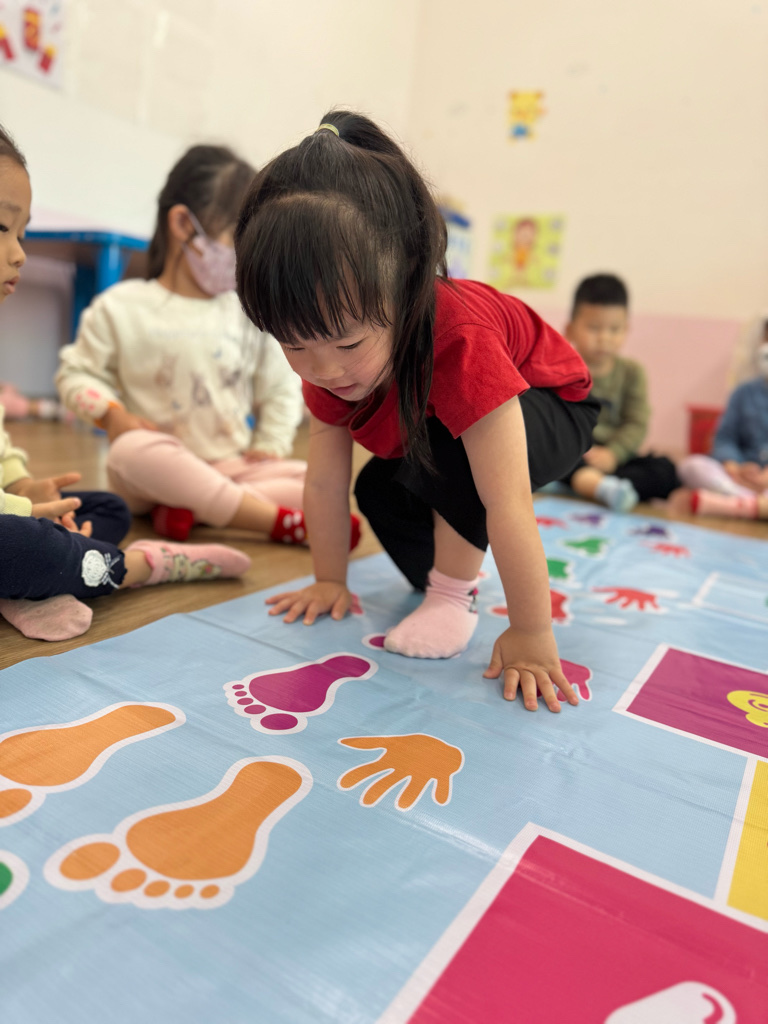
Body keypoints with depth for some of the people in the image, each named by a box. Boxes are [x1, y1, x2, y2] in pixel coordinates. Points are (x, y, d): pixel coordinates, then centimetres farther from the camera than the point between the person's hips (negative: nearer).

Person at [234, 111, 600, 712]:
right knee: (378, 491, -13)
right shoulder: (328, 361, -23)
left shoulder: (461, 342, -44)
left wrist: (531, 635, -39)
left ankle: (456, 591, -17)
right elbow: (324, 483, -15)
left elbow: (509, 504, -44)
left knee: (448, 450, -36)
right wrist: (330, 582, -9)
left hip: (551, 406, -6)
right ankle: (444, 569, 12)